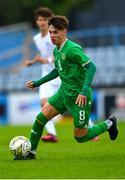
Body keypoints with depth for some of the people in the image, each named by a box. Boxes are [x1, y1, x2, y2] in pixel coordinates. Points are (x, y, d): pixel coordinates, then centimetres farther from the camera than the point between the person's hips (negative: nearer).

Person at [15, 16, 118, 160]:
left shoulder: (72, 49, -21)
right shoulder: (56, 50, 6)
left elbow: (91, 67, -26)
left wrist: (85, 91, -34)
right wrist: (38, 83, 21)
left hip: (79, 97, -8)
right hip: (63, 92, 8)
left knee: (80, 137, 2)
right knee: (40, 118, -3)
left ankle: (108, 124, 24)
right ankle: (30, 152, 11)